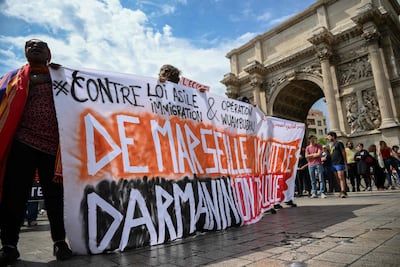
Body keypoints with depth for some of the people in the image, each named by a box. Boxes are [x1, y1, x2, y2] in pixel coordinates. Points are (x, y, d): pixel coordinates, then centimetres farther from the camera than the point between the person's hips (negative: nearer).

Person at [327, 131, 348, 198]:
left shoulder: (339, 143, -3)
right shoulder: (331, 145, 20)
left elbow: (343, 152, -5)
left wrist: (345, 162, -8)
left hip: (339, 163, -8)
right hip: (333, 164, 8)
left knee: (341, 177, -12)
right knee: (337, 178, 9)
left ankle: (343, 191, -13)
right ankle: (343, 191, 16)